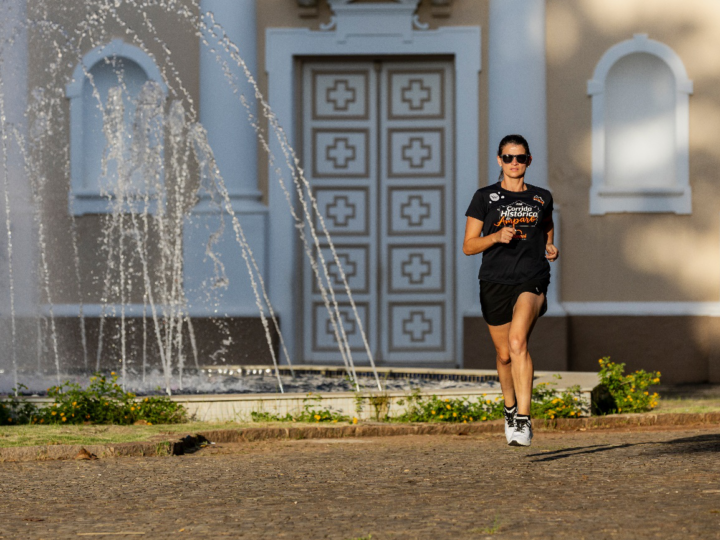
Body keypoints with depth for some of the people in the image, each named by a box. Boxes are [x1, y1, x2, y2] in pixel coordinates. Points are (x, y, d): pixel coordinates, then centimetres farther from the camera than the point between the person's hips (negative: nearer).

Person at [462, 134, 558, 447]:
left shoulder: (541, 198, 11)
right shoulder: (485, 197, 5)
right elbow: (468, 246, 3)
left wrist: (551, 250, 6)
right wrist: (496, 237, -15)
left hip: (532, 280, -1)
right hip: (496, 282, 1)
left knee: (518, 341, -25)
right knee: (504, 354, 10)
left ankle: (523, 420, -28)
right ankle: (510, 408, 40)